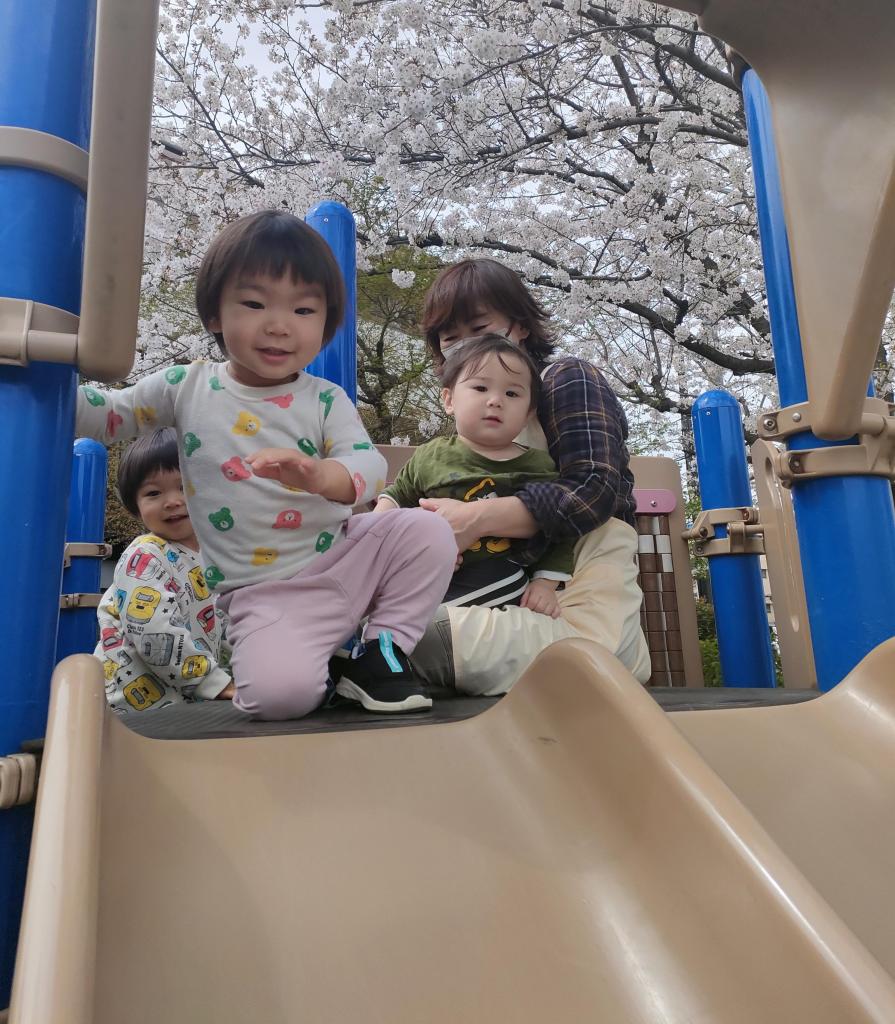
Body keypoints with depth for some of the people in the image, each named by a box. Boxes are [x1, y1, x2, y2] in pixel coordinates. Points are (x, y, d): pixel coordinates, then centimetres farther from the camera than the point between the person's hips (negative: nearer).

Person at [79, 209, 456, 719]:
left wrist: (317, 474, -38)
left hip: (343, 558, 2)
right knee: (277, 693, -29)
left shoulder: (325, 400, -1)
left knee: (428, 530, -18)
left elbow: (371, 467, -15)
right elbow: (106, 415, 14)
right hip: (264, 595, -2)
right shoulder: (186, 387, 4)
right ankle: (321, 676, 9)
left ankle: (382, 653, -2)